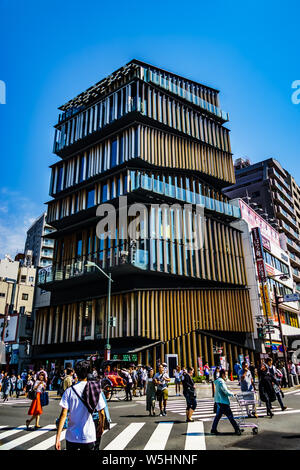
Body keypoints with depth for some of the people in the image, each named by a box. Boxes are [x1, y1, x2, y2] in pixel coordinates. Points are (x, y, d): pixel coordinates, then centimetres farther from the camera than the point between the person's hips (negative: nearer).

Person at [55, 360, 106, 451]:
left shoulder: (69, 391, -9)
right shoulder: (96, 390, -6)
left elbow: (63, 414, -14)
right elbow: (101, 413, 0)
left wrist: (58, 437, -10)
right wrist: (101, 427, 17)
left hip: (72, 437, 0)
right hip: (89, 437, 0)